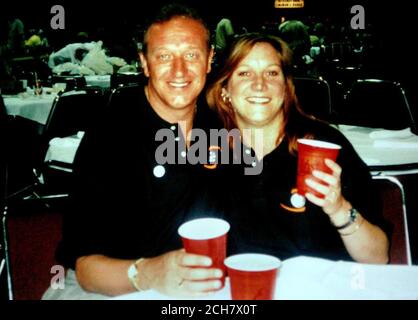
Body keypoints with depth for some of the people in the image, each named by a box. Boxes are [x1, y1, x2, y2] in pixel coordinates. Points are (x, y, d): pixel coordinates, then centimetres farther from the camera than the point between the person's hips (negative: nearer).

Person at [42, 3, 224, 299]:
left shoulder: (218, 121, -2)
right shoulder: (108, 138, -17)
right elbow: (84, 263, -21)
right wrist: (144, 274, -39)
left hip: (197, 281, 5)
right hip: (113, 284, -5)